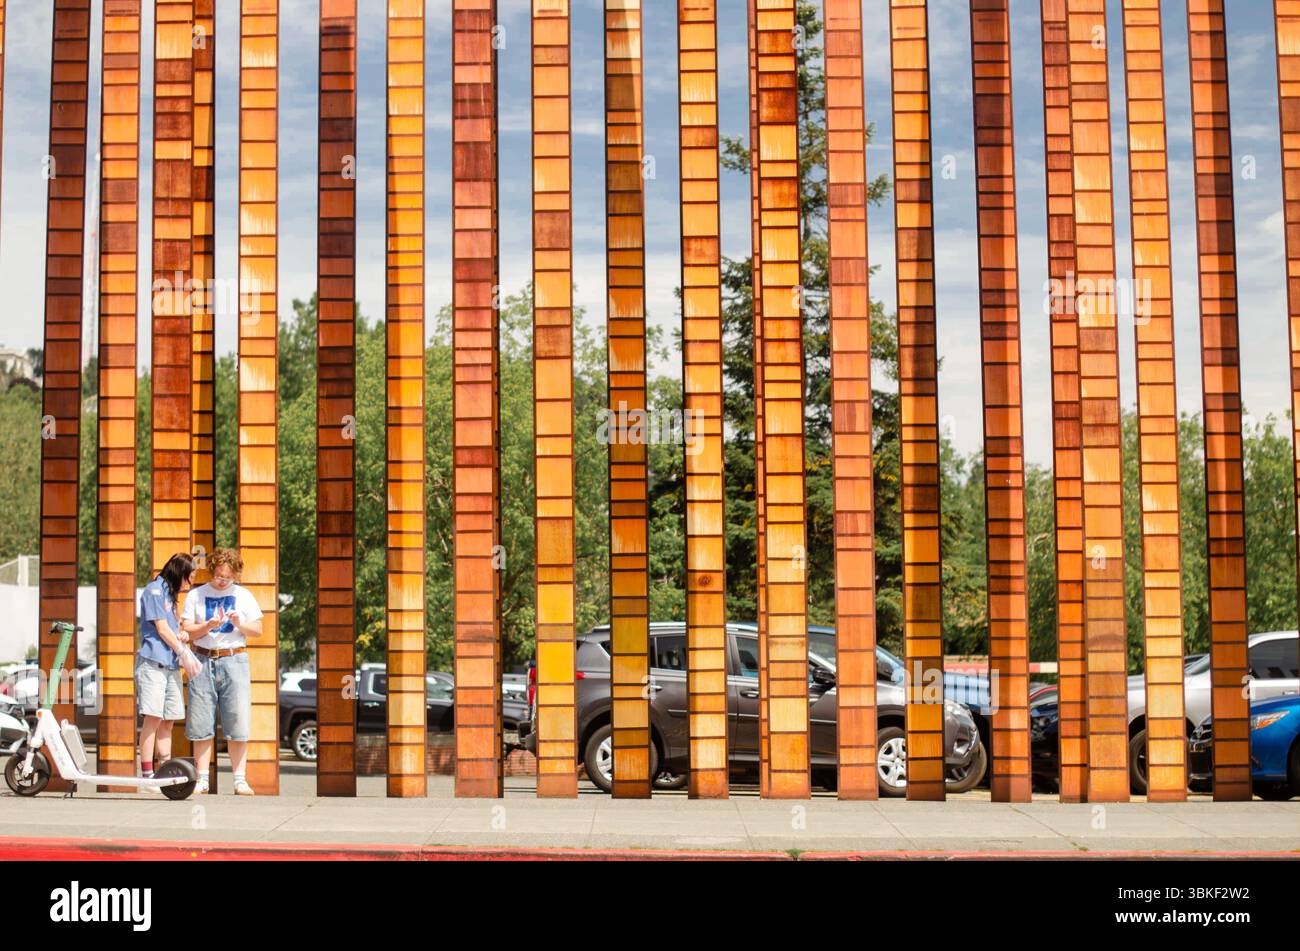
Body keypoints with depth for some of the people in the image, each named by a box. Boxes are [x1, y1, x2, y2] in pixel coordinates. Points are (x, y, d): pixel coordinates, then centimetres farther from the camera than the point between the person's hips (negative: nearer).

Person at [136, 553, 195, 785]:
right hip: (152, 662, -9)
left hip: (171, 665, 9)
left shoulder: (171, 594, 23)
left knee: (168, 720, 5)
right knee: (153, 717, -13)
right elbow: (161, 629, -9)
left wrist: (182, 634, 4)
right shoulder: (155, 590, -4)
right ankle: (146, 773, -14)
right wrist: (185, 653, -4)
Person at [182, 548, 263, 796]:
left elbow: (258, 630, 9)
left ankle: (240, 780, -1)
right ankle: (202, 780, 7)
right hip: (203, 661, 1)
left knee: (238, 721, -5)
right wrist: (209, 625, -14)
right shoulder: (196, 595, 9)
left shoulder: (244, 596, 10)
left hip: (234, 660, 0)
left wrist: (239, 624, -10)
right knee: (201, 724, 0)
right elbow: (187, 631, 3)